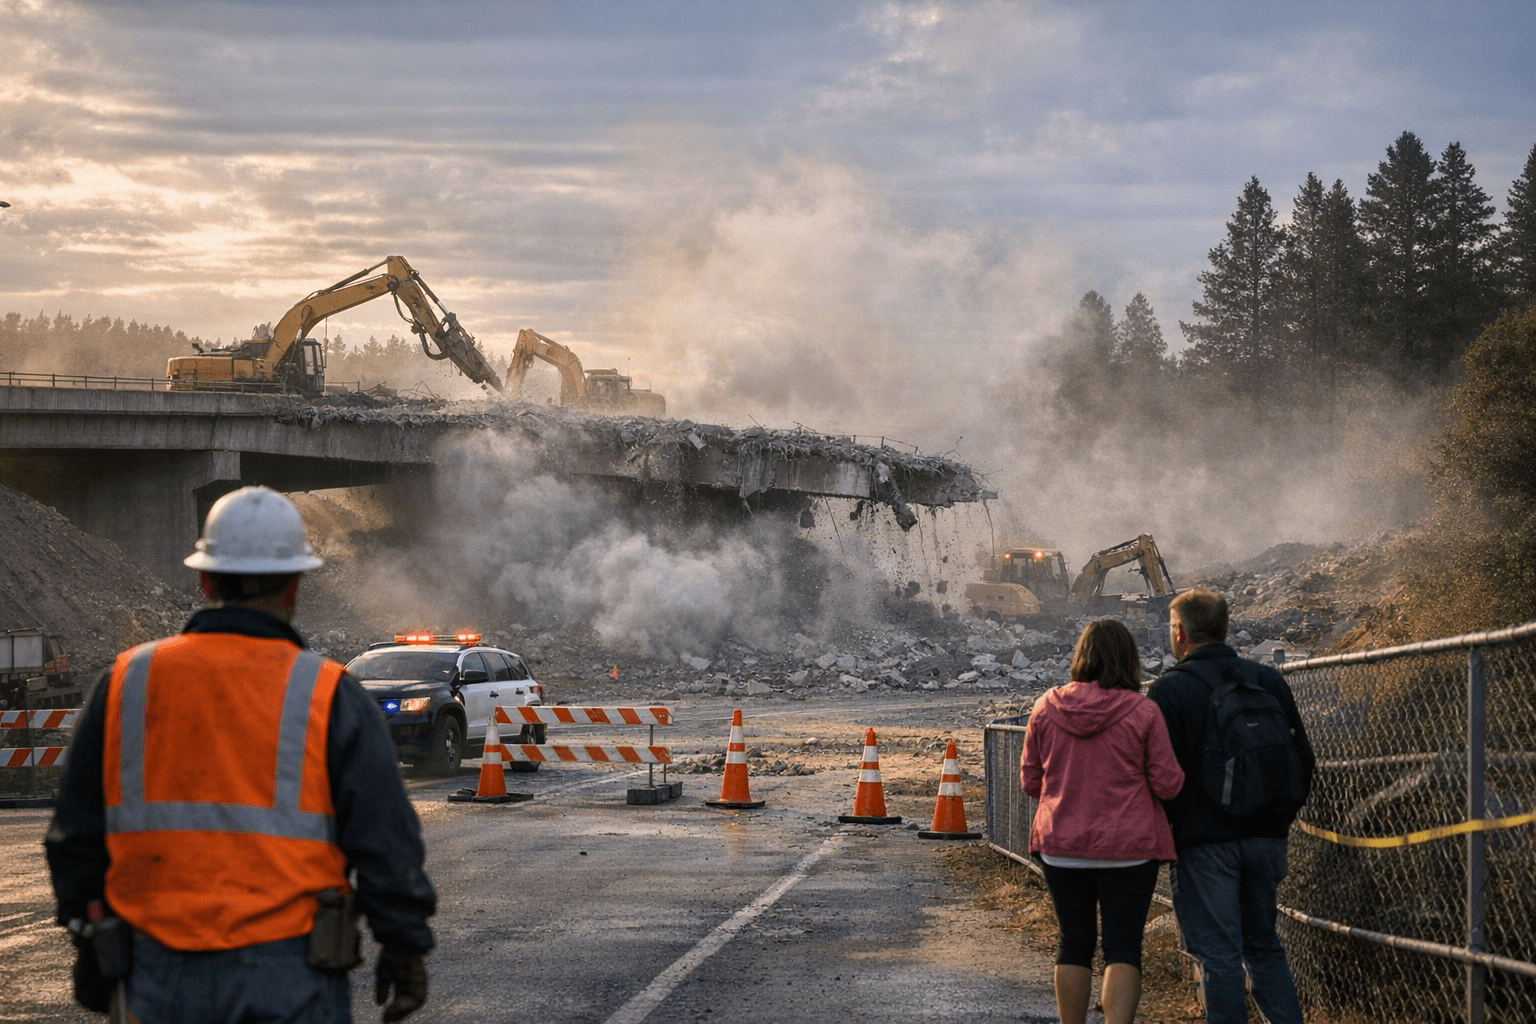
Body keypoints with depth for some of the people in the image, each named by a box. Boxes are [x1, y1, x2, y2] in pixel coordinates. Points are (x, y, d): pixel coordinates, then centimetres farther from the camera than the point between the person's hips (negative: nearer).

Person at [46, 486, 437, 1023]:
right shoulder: (329, 697, -5)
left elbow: (77, 833, 9)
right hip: (288, 975, -3)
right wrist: (404, 945, 6)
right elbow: (384, 838, -5)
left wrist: (89, 940, 19)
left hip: (161, 976, 3)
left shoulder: (124, 684, 3)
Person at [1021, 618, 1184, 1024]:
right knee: (1123, 948, 0)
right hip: (1127, 847, -3)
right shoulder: (1142, 711, -10)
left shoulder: (1047, 707, -1)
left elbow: (1030, 780, 6)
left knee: (1074, 942, 14)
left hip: (1062, 844, 3)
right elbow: (1167, 784, -8)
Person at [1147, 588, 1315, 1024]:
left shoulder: (1169, 690, -8)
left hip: (1204, 844, -5)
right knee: (1265, 948, 16)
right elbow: (1303, 760, 11)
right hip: (1266, 840, 5)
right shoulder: (1269, 681, 7)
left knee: (1218, 956, -2)